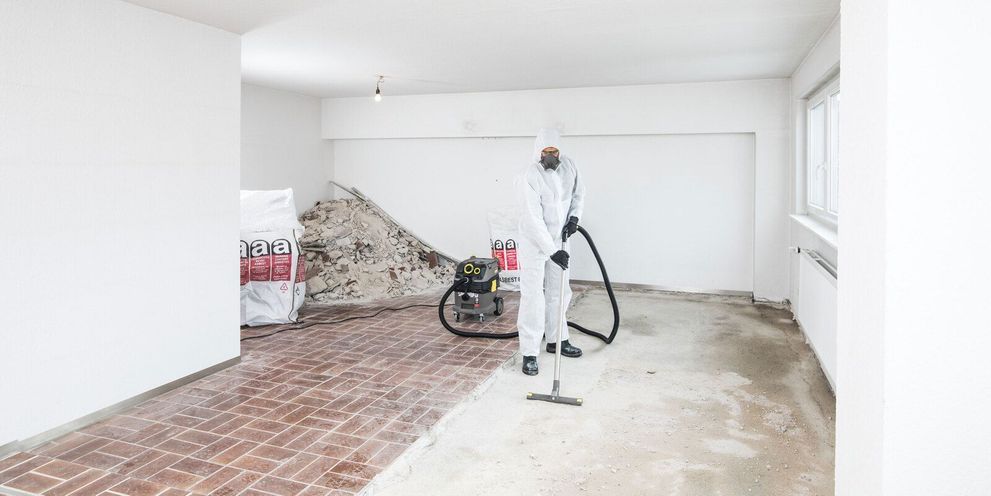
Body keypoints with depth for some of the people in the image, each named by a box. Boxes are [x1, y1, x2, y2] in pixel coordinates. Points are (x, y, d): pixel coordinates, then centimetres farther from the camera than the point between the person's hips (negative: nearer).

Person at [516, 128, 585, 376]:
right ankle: (529, 354, -1)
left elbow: (579, 192, 13)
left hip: (558, 238, 7)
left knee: (559, 292, 15)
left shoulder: (568, 165, -5)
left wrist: (574, 216, -5)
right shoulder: (530, 177, -25)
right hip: (534, 241, -6)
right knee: (533, 295, -7)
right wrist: (552, 251, -30)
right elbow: (534, 220, -28)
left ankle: (556, 340, 32)